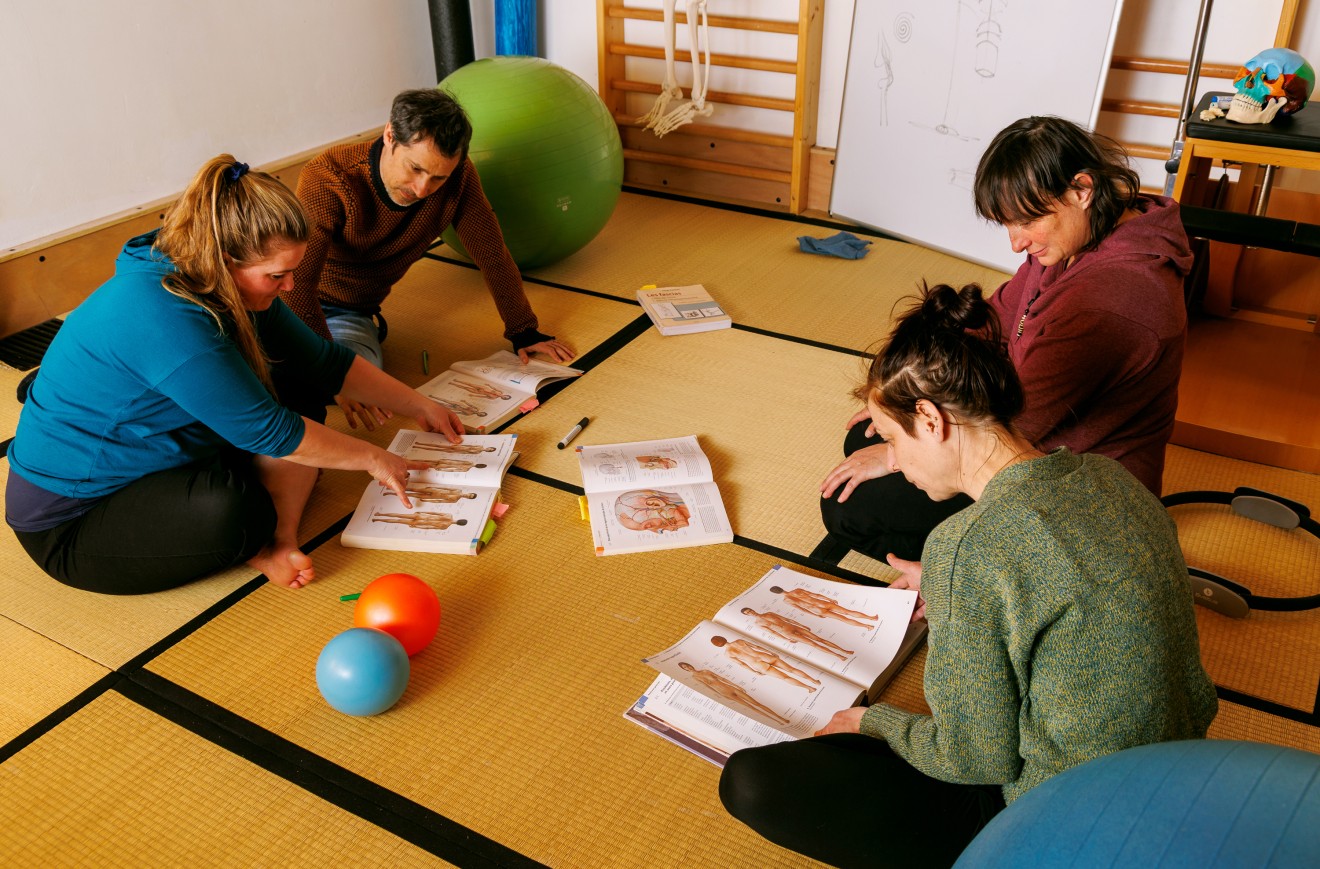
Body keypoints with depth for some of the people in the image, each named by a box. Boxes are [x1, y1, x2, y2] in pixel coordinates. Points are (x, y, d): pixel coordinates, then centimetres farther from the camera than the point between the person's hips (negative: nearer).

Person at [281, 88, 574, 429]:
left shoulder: (458, 177, -15)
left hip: (349, 311, 3)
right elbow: (297, 283, -33)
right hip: (286, 301, -3)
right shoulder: (326, 180, -27)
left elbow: (491, 254, -3)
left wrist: (523, 333, 6)